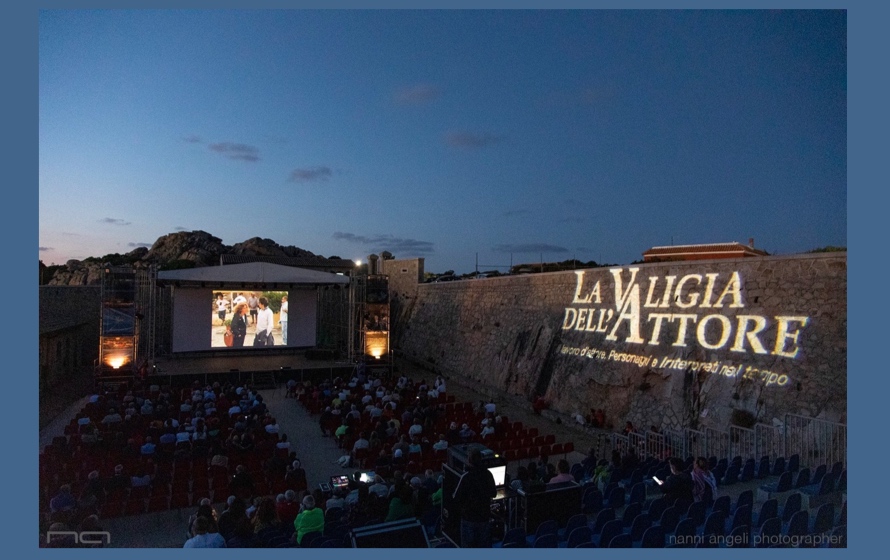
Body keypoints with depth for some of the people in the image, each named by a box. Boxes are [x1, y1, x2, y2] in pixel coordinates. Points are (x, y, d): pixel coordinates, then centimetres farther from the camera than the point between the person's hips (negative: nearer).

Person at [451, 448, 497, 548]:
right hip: (485, 516, 4)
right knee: (485, 544, 18)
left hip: (469, 517, -4)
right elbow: (494, 493, 6)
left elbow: (456, 498, -16)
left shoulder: (466, 477, -21)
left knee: (468, 546, 11)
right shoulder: (488, 475, -7)